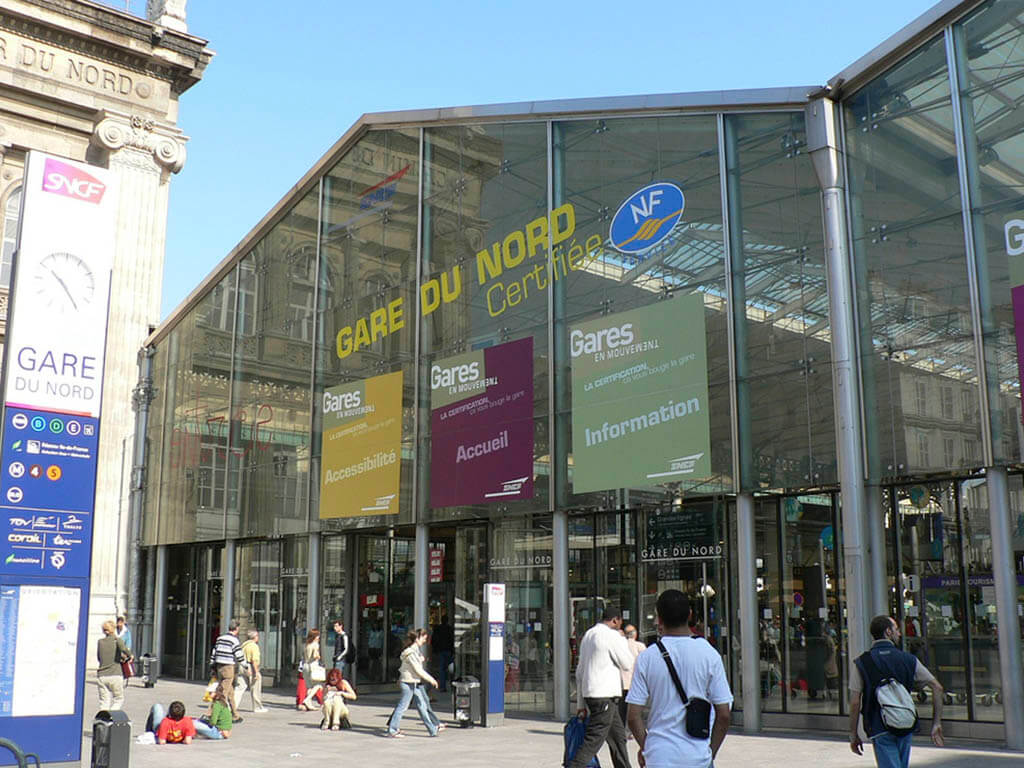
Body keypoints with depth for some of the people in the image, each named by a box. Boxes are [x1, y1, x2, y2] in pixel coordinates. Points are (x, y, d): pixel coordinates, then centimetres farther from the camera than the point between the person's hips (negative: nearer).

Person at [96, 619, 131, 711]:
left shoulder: (100, 641, 10)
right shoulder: (117, 640, -1)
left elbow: (99, 658, 18)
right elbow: (123, 649, -22)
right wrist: (129, 656, -2)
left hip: (102, 676, 3)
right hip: (115, 675, -3)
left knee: (104, 702, 7)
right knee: (119, 700, 9)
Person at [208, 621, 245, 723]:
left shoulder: (220, 638, 11)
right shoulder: (234, 640, -11)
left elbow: (213, 653, 16)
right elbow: (239, 656, -11)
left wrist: (213, 666, 24)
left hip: (219, 667, 8)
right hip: (229, 668, -8)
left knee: (230, 692, 14)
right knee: (224, 693, -5)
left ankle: (235, 716, 20)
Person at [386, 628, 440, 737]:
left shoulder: (415, 650, 11)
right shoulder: (410, 653, -19)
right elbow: (418, 670, -20)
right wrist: (431, 679, -16)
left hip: (414, 683, 10)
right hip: (409, 683, -10)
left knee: (421, 706, 11)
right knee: (402, 706, -2)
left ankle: (433, 729, 15)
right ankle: (392, 730, 7)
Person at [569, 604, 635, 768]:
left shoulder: (588, 635, 16)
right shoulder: (612, 636, -11)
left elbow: (580, 671, 17)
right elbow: (628, 663, -7)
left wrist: (581, 703, 20)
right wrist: (623, 639, 7)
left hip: (590, 693, 10)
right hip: (604, 695, -10)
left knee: (618, 736, 18)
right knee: (593, 741, -9)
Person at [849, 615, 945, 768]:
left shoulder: (861, 663, -6)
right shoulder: (909, 659, 0)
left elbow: (855, 703, -9)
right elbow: (937, 688, -1)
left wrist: (853, 735, 0)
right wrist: (936, 723, 4)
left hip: (880, 730, -3)